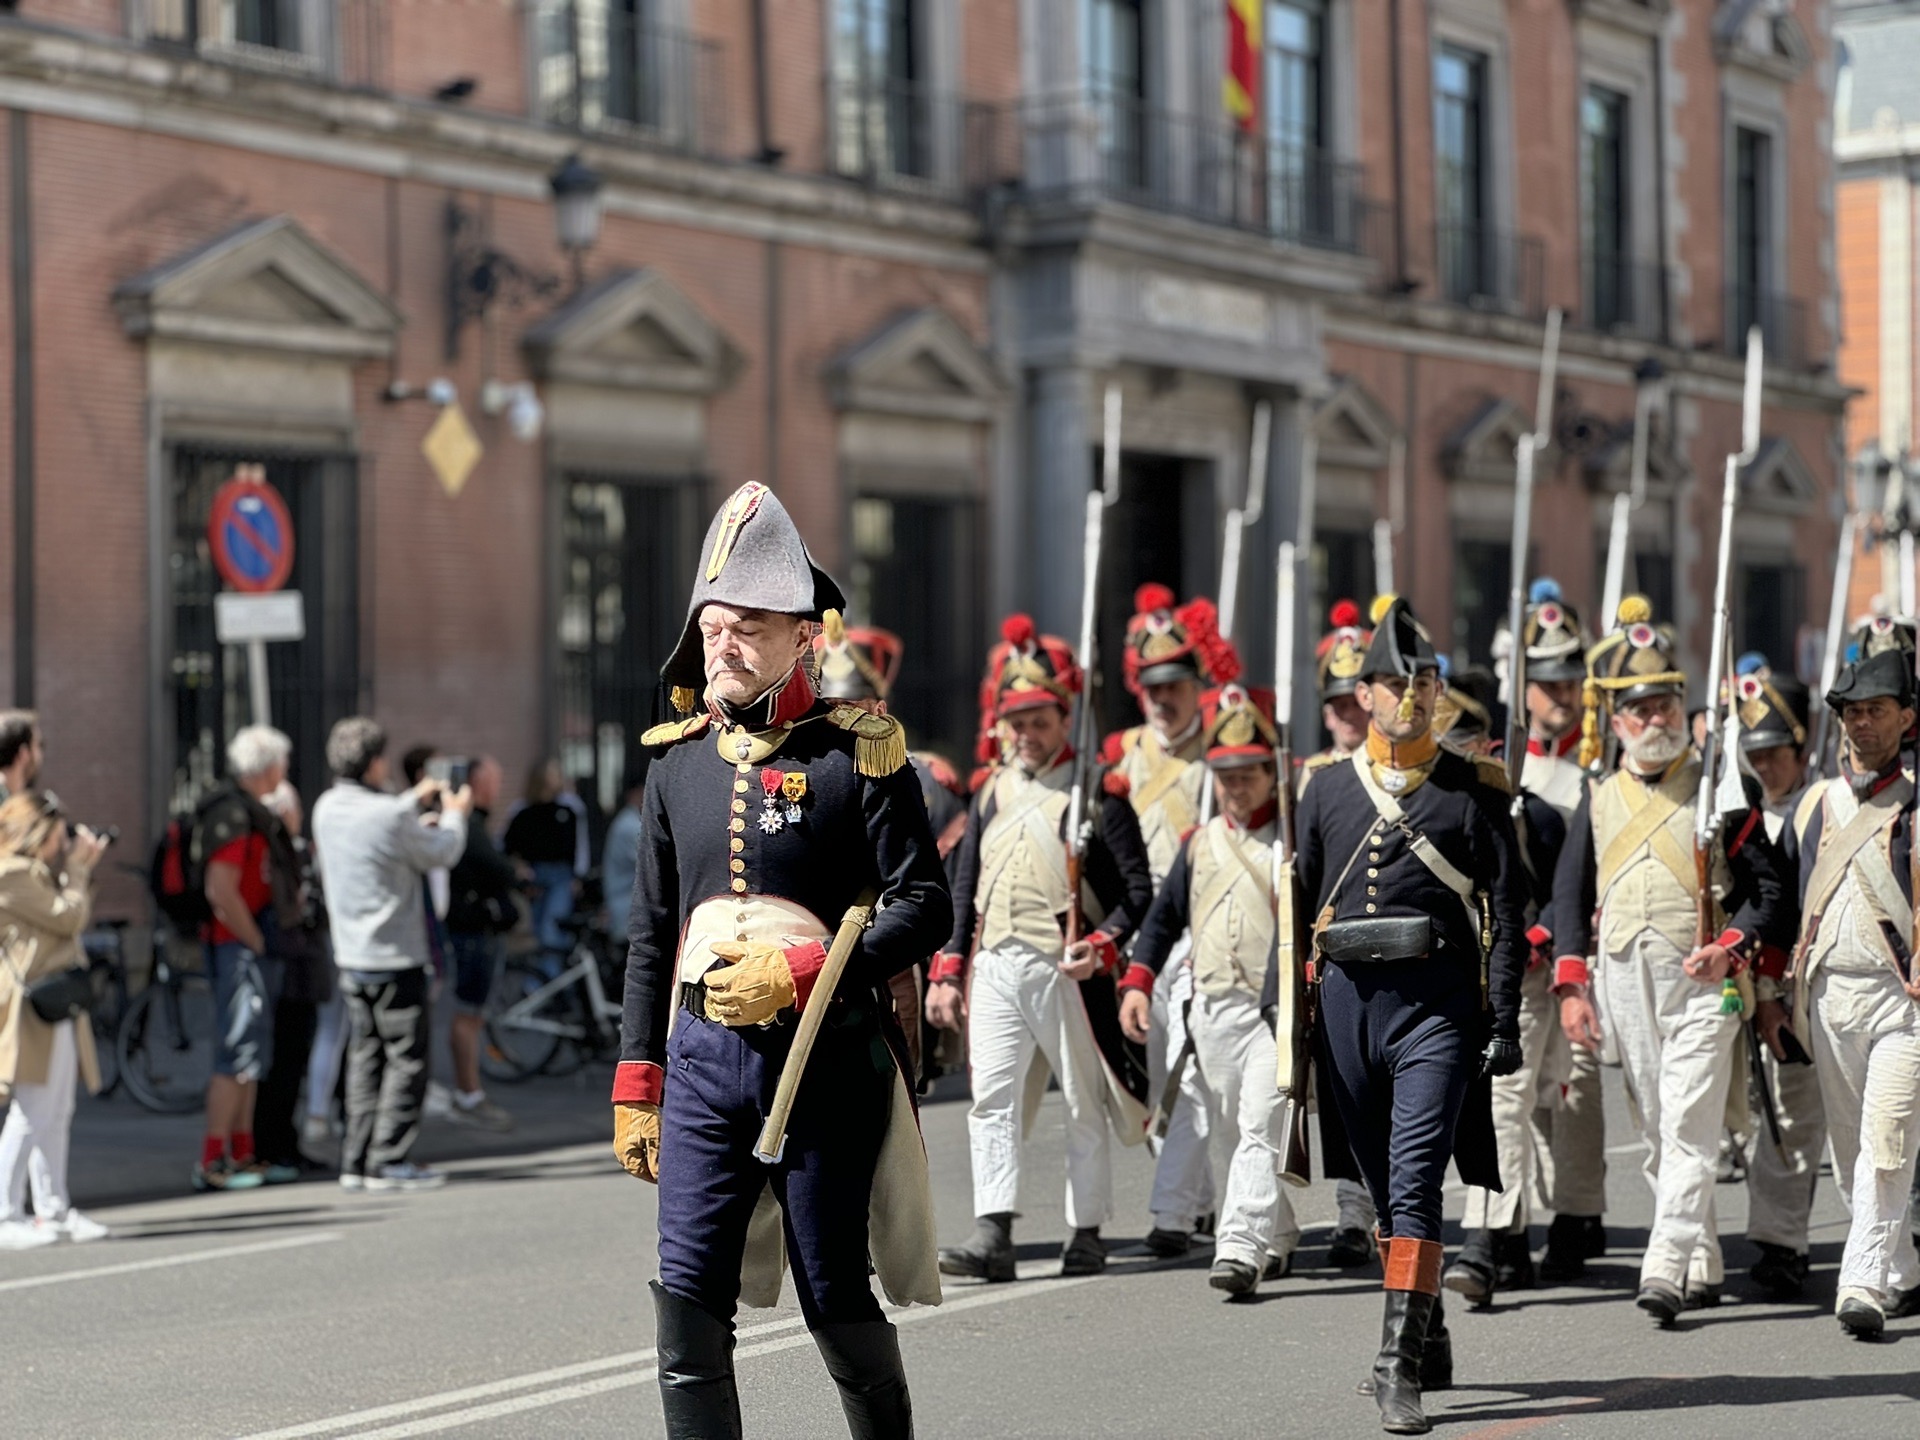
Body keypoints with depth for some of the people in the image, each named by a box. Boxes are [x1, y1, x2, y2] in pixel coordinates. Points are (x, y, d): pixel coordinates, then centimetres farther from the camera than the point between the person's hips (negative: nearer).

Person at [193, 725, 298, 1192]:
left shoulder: (252, 812, 16)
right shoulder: (232, 815, -17)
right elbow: (221, 892, -24)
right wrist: (256, 943, -17)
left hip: (256, 948, 10)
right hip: (239, 948, -10)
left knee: (253, 1055, 14)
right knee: (239, 1054, -10)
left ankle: (243, 1155, 20)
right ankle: (212, 1162, -8)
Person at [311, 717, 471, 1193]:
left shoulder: (327, 809, 2)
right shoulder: (391, 816, -20)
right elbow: (442, 853, -4)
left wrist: (414, 800, 32)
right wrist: (455, 814, 14)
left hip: (350, 956, 7)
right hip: (396, 957, -7)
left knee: (365, 1058, 13)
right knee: (406, 1059, 1)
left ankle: (357, 1161, 13)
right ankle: (390, 1160, -2)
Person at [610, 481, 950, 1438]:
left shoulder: (858, 754, -4)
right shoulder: (678, 760, 10)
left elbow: (923, 908, -7)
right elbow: (651, 934, 14)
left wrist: (795, 974, -17)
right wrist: (636, 1082, 11)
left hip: (827, 1055, -4)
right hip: (703, 1058, 4)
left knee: (836, 1298, 5)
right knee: (688, 1296, -4)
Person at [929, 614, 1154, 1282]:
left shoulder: (1096, 790, -2)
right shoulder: (991, 793, 13)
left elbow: (1139, 890, -5)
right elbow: (964, 888, 16)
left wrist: (1102, 947, -20)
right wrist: (946, 973, 9)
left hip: (1068, 971, -4)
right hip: (995, 970, 4)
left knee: (1085, 1107, 6)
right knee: (992, 1099, -7)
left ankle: (1086, 1233, 14)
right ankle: (993, 1233, -11)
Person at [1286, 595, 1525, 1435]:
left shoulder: (1474, 790, 2)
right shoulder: (1327, 790, 11)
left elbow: (1507, 912, 0)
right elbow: (1298, 900, 14)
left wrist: (1505, 1023, -6)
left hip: (1436, 1003, -4)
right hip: (1347, 999, 4)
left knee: (1414, 1181, -13)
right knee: (1386, 1188, 12)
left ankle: (1400, 1369, -15)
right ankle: (1429, 1344, 27)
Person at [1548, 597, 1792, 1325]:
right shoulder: (1598, 802, 10)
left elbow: (1772, 894, 1)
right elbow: (1569, 895, 13)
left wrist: (1730, 947, -16)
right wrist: (1572, 985, 3)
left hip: (1704, 986, -4)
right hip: (1624, 986, 4)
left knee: (1688, 1129, -13)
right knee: (1658, 1135, 10)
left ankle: (1665, 1267, -18)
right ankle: (1703, 1265, 20)